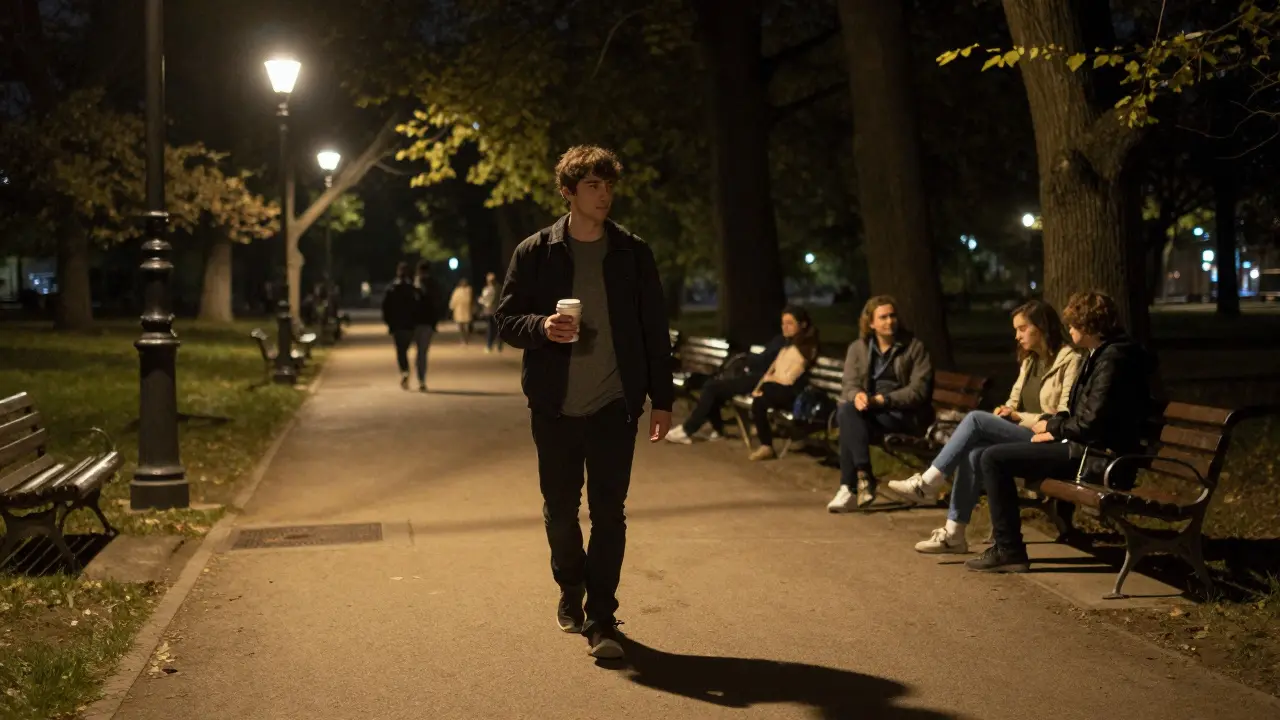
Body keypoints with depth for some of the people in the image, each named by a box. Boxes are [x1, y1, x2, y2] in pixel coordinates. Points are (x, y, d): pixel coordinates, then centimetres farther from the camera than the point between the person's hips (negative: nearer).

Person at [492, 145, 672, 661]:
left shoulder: (633, 253, 3)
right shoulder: (535, 252, 1)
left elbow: (654, 329, 5)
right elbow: (505, 318, 3)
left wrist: (661, 398, 2)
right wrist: (541, 327, -19)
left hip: (614, 405, 0)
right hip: (555, 407, 1)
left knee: (609, 514, -2)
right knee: (560, 510, 12)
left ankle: (600, 619, 6)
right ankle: (571, 590, 37)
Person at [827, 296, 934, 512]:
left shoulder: (914, 346, -1)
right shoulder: (857, 348, 11)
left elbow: (919, 390, -9)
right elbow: (850, 384, 3)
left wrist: (883, 400, -20)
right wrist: (857, 395, -23)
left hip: (903, 413, -4)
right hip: (869, 410, 4)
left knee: (850, 422, -30)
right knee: (845, 410, -31)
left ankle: (848, 487, -27)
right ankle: (863, 475, -34)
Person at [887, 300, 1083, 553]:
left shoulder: (1071, 360, -6)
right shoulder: (1029, 361, 19)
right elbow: (1014, 401, 22)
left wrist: (1020, 417, -13)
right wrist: (1005, 412, -2)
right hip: (1022, 437, 8)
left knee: (975, 419, -23)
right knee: (973, 452, -22)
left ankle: (928, 482, -15)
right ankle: (954, 533, -21)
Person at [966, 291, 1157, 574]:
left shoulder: (1112, 359, -18)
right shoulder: (1104, 354, 15)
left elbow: (1092, 422, -24)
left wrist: (1053, 428, -7)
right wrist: (1053, 423, 6)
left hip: (1093, 456, -11)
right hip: (1086, 448, 11)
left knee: (993, 459, -15)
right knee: (993, 455, 17)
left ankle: (1009, 551, -10)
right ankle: (1006, 544, 18)